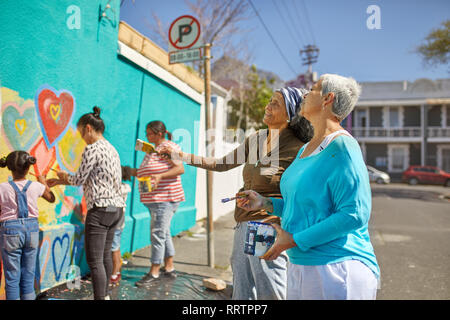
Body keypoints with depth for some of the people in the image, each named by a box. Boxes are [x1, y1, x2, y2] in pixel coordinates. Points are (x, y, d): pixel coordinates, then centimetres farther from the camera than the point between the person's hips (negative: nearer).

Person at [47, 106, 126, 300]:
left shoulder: (93, 149, -12)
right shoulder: (111, 148, 16)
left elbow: (79, 179, -8)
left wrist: (64, 176, 14)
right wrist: (61, 181, 20)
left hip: (100, 209, -9)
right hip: (116, 208, 9)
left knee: (94, 261, -4)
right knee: (105, 255, 18)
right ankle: (105, 295, 30)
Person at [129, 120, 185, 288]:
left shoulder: (168, 147, -10)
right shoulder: (153, 149, 20)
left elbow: (180, 168, -20)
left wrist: (159, 176, -29)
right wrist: (134, 172, 15)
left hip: (165, 199, -10)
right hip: (155, 199, 10)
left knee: (158, 233, -7)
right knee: (164, 233, 14)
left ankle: (154, 272, 1)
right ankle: (169, 268, 24)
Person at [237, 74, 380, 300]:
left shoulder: (341, 146, -17)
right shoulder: (305, 149, 11)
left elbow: (354, 214, -23)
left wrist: (295, 240, -20)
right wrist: (266, 203, 9)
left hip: (337, 271, -9)